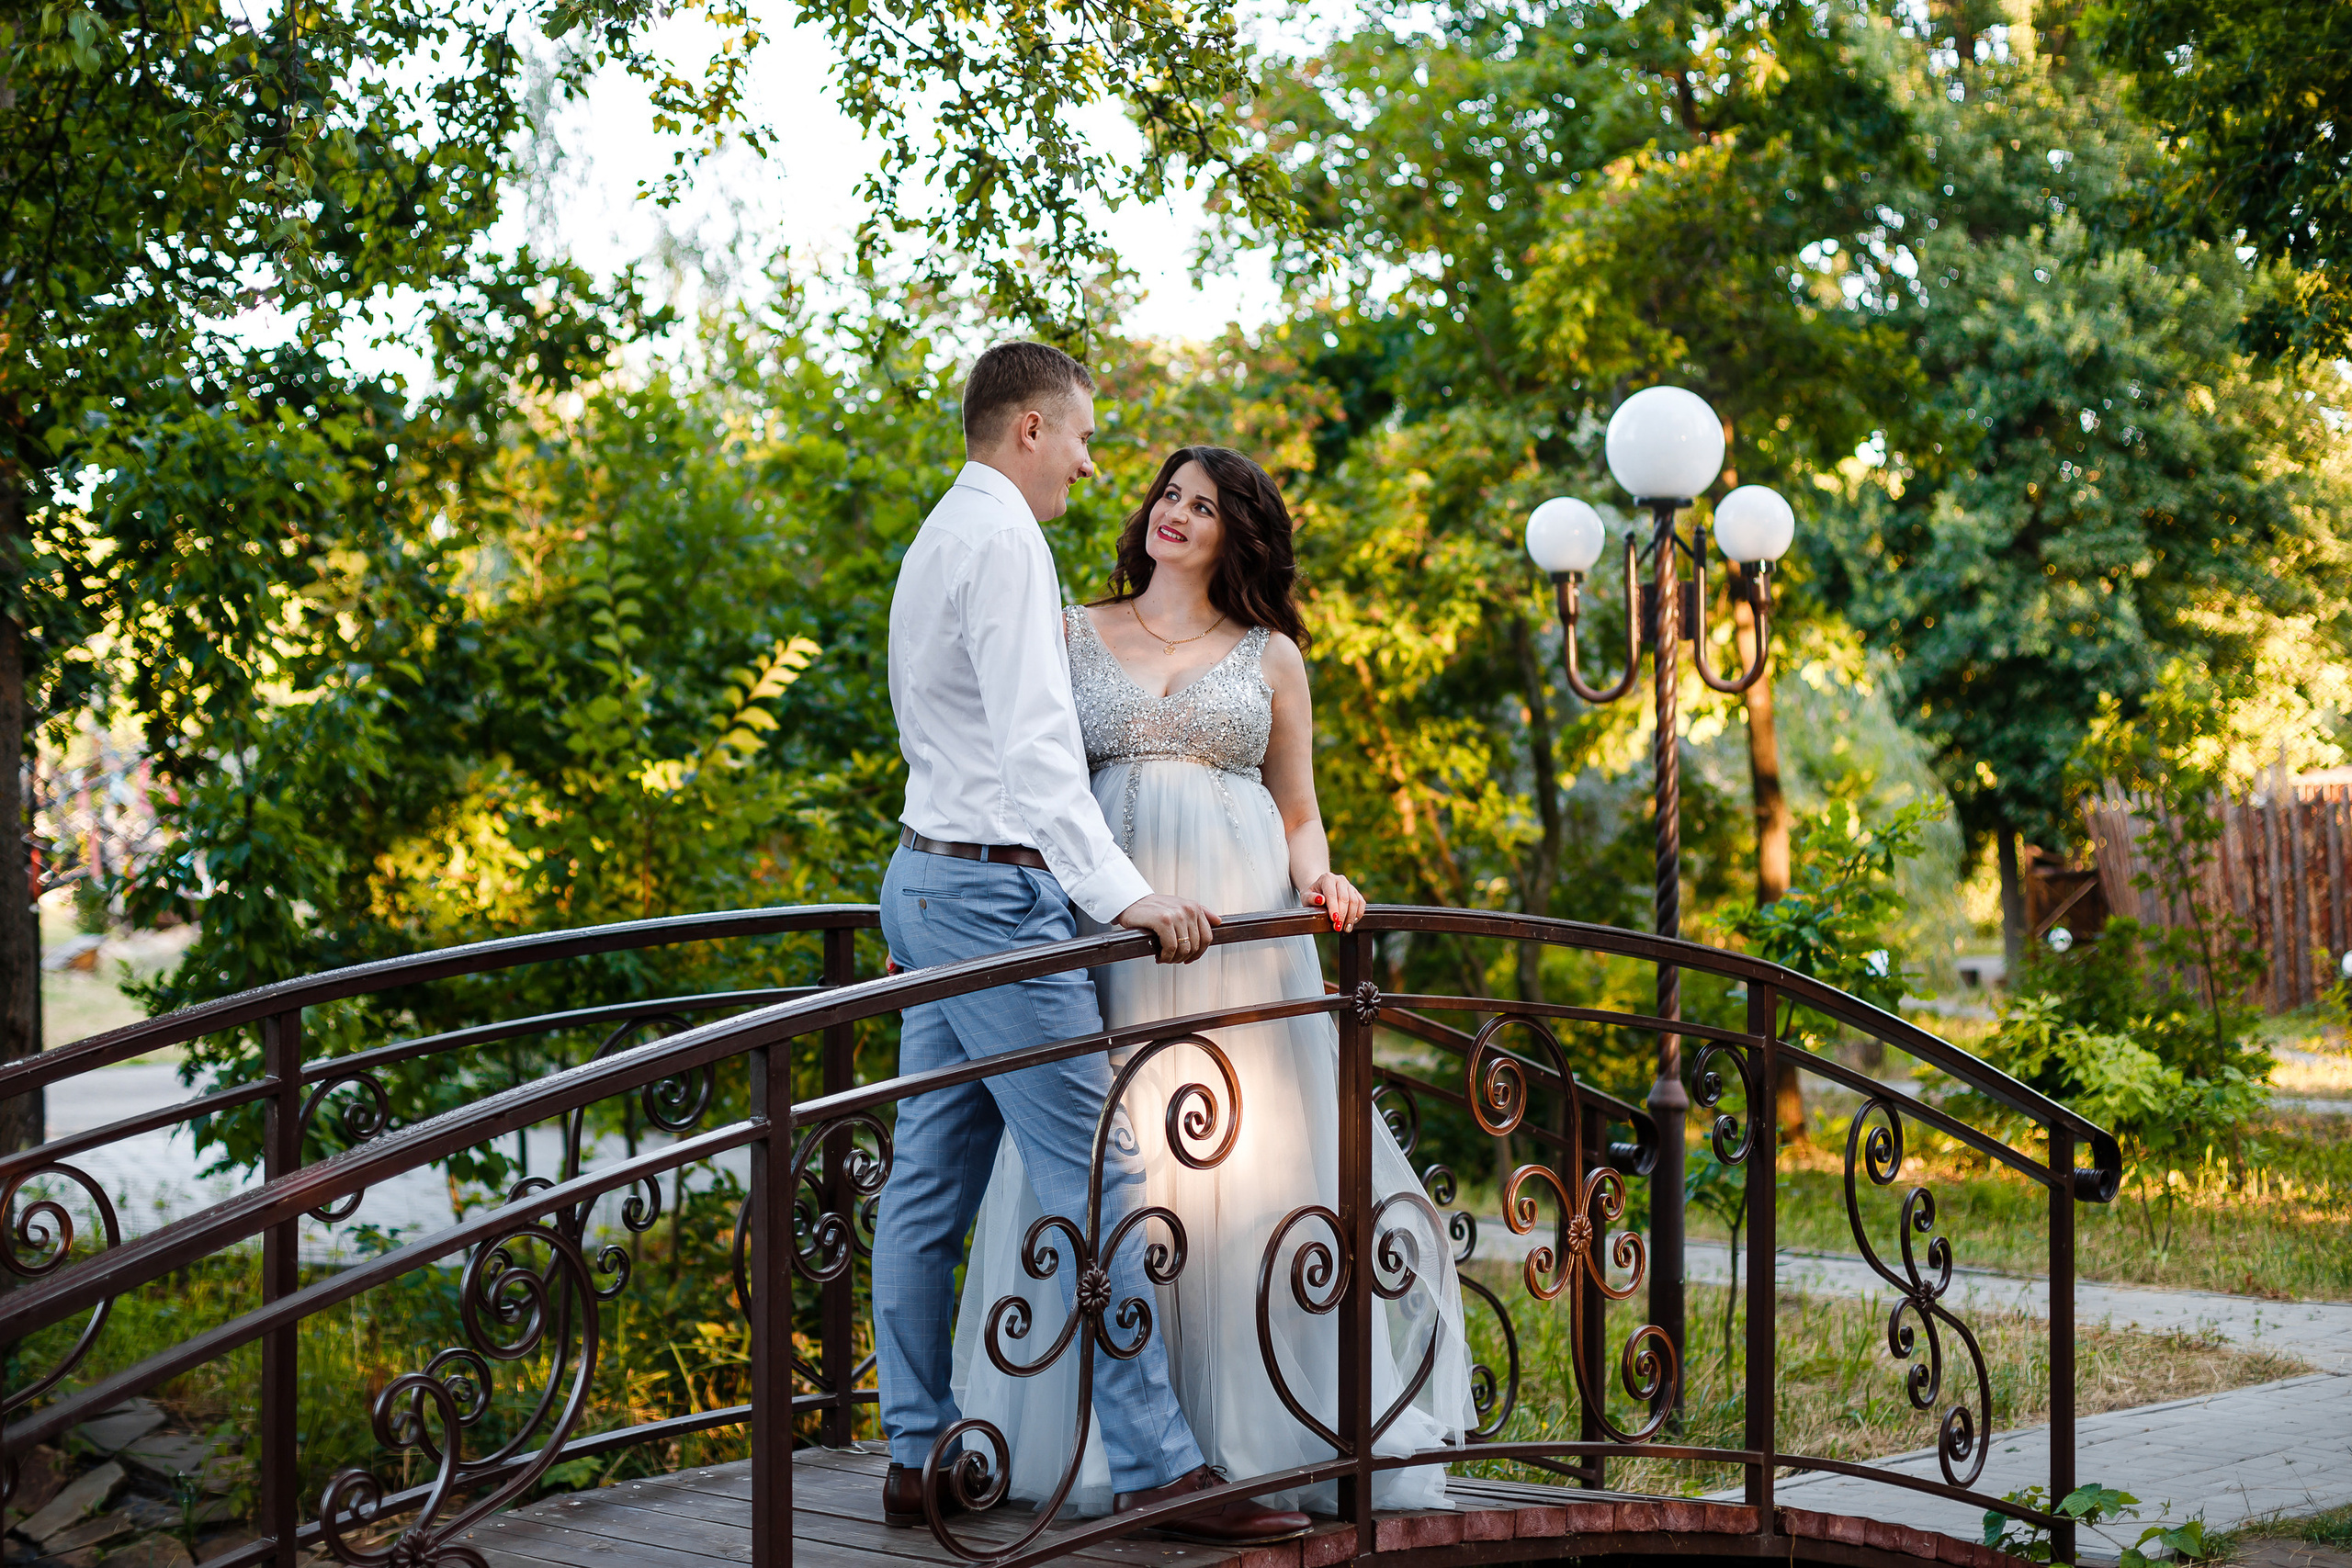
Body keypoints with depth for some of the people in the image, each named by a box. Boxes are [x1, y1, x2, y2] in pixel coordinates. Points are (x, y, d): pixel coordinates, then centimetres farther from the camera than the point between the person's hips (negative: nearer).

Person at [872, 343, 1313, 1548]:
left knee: (929, 1184, 9)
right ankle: (1158, 1469, -8)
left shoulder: (941, 537, 20)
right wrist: (1121, 894, -32)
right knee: (1092, 1179, -10)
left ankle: (917, 1458, 12)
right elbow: (1035, 745, -24)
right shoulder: (1002, 541, -13)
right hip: (994, 892, -11)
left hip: (929, 879, 11)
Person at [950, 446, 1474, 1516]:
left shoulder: (1270, 655, 12)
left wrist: (1317, 880, -7)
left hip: (1238, 923, 0)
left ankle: (1256, 1432, 4)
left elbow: (1298, 813, 13)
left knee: (1250, 1165, -3)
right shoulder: (1076, 635, 12)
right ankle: (1113, 1440, 4)